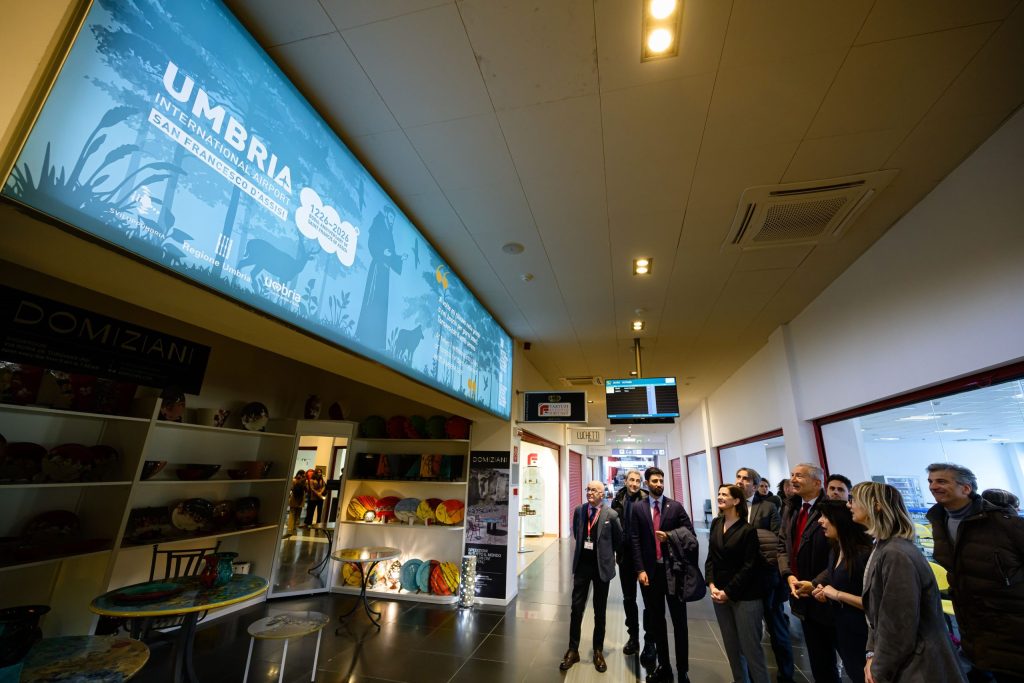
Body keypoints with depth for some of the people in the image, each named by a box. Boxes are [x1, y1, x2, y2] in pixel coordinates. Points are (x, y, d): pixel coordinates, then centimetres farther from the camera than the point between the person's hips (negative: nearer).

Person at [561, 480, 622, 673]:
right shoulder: (579, 511, -4)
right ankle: (573, 650, 22)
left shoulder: (611, 515, -13)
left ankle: (598, 651, 31)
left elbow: (619, 540, 2)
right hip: (582, 564, 2)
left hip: (601, 566, -2)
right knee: (576, 608, 7)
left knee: (599, 611, 14)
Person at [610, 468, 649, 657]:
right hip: (626, 556, 3)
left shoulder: (646, 501, -10)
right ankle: (633, 636, 34)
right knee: (628, 598, 16)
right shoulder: (617, 501, -1)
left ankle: (650, 639, 29)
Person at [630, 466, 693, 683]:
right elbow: (635, 541, -2)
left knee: (679, 620, 9)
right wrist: (640, 570, -8)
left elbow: (690, 534, -2)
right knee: (656, 621, 13)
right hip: (650, 571, 1)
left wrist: (670, 536, -16)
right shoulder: (638, 509, 0)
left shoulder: (676, 507, -1)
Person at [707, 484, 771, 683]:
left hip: (744, 596, -5)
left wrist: (728, 592, -13)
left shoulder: (747, 529, -11)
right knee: (731, 647, 15)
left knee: (750, 647, 3)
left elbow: (749, 566, -13)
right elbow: (711, 558, 6)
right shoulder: (716, 524, 4)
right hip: (720, 593, 5)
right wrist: (711, 584, -6)